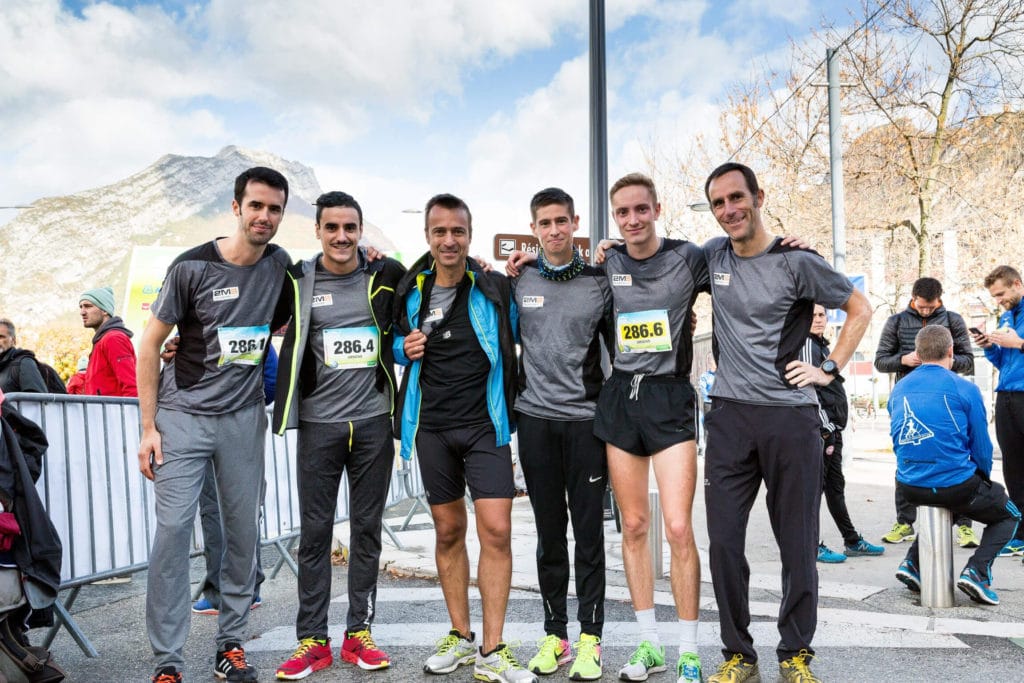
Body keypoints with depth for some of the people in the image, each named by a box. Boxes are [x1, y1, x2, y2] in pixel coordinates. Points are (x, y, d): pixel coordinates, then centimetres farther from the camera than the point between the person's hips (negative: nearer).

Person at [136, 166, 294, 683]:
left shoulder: (280, 264, 2)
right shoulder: (193, 267, -10)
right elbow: (150, 345, -4)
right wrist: (148, 427, -8)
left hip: (244, 417, 3)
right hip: (183, 416, -3)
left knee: (243, 532, 6)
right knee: (172, 530, -6)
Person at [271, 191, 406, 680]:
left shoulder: (385, 276, 2)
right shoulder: (297, 280, 1)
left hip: (373, 423, 1)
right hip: (318, 424, 0)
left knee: (367, 529, 8)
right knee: (314, 531, 5)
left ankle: (358, 634, 20)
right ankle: (312, 640, 17)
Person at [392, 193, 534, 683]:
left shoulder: (494, 289, -3)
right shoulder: (410, 293, 4)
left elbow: (518, 335, 12)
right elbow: (397, 340, 21)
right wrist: (404, 349, -2)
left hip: (484, 426, -2)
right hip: (432, 427, 3)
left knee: (496, 531, -9)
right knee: (448, 532, 11)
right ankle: (460, 637, 25)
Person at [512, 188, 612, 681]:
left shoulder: (599, 281, 3)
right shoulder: (518, 281, 4)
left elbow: (617, 346, 8)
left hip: (586, 418, -1)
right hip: (536, 418, 1)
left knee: (589, 532, 2)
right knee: (549, 533, 9)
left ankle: (589, 637, 13)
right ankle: (554, 633, 21)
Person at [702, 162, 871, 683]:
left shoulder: (795, 262, -4)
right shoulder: (713, 255, 6)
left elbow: (860, 308, 7)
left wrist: (830, 369, 0)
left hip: (790, 416, -2)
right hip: (729, 415, 3)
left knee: (798, 545, 6)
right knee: (724, 541, 2)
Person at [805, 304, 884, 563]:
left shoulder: (822, 345, 19)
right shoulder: (808, 345, -9)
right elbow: (809, 389, -18)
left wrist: (834, 429, 15)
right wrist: (826, 428, -19)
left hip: (832, 428, 10)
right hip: (820, 429, -10)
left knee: (835, 485, 15)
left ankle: (852, 541, 24)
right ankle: (813, 546, 3)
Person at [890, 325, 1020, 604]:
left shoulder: (898, 390, 4)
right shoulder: (965, 389, -9)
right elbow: (981, 447, -2)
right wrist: (984, 481, 18)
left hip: (909, 486, 5)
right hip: (955, 485, -5)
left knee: (938, 504, 37)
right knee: (1008, 514, 23)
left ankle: (912, 563, 20)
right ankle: (977, 571, 1)